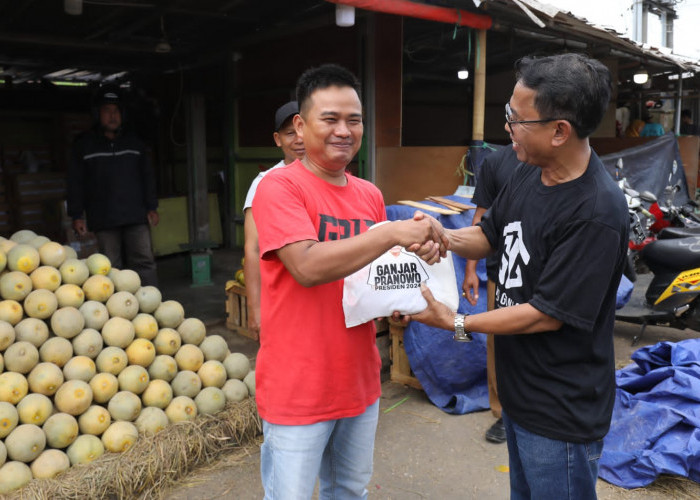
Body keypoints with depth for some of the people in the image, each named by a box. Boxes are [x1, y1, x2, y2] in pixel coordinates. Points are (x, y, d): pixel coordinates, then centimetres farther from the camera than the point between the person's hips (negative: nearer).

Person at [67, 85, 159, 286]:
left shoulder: (135, 143, 13)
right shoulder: (84, 145, 8)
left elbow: (147, 177, 13)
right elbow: (76, 183, 5)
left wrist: (151, 207, 5)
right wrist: (77, 215, -1)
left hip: (136, 216, 1)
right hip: (103, 219, -1)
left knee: (144, 261, -5)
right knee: (111, 267, 1)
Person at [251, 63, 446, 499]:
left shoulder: (370, 195, 6)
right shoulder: (279, 187, -13)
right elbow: (308, 267, -27)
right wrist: (393, 232, -26)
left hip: (360, 381, 6)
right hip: (298, 392, -6)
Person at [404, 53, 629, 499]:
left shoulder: (597, 213, -28)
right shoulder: (528, 174, -2)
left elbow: (547, 315, -25)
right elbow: (489, 235, 10)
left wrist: (456, 323, -17)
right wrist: (443, 237, -11)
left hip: (562, 414, -8)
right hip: (519, 392, 8)